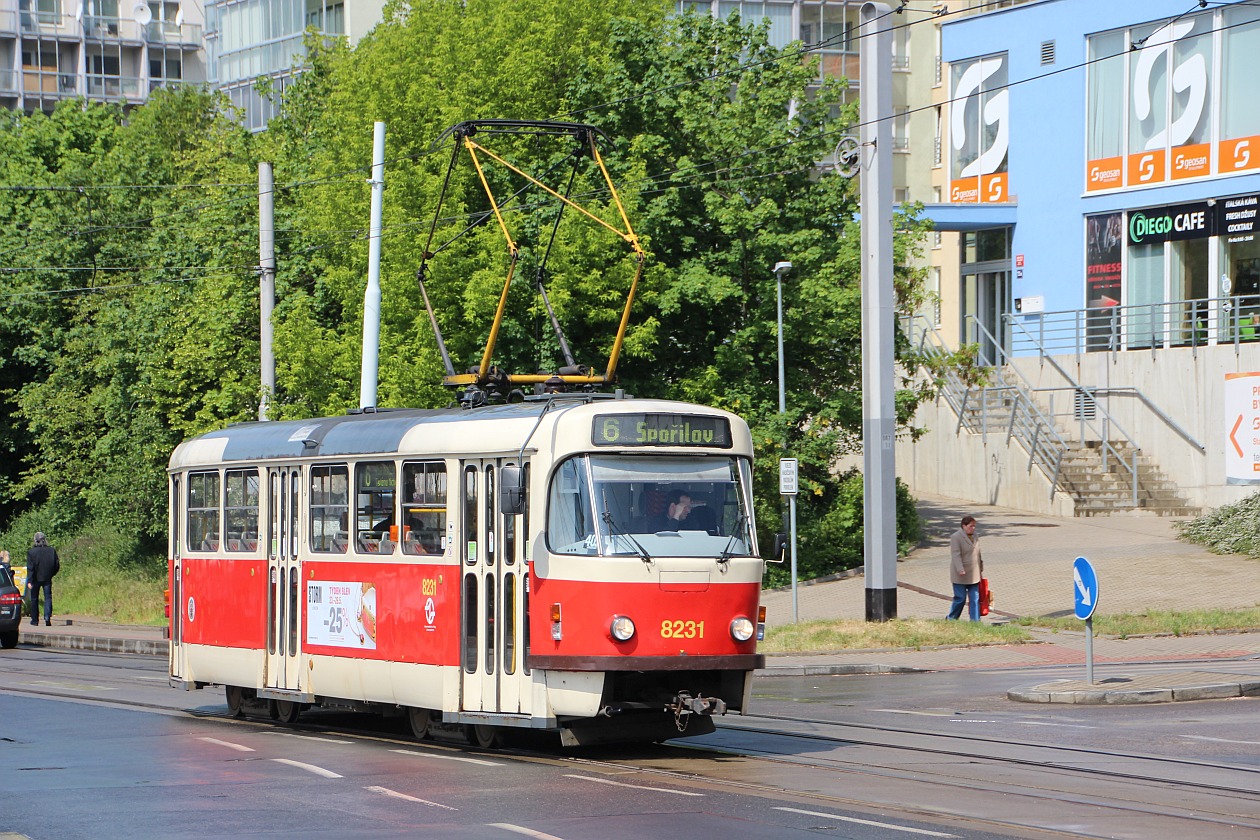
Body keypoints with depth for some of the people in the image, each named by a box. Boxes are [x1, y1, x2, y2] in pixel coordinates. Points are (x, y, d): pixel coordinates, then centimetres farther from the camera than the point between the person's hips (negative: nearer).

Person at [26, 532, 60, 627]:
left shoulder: (31, 552, -9)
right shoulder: (52, 550, -2)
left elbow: (30, 568, -12)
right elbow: (57, 566, 3)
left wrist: (29, 581, -13)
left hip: (36, 579, -1)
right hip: (47, 579, 1)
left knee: (34, 599, 11)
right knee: (48, 598, 3)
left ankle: (35, 619, 14)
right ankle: (47, 618, -14)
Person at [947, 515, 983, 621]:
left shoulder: (974, 536, 13)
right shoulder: (956, 537, -10)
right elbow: (956, 555, -19)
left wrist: (981, 570, 22)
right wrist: (960, 569, -30)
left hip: (974, 576, 7)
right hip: (960, 576, -7)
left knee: (975, 599, 2)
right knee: (960, 598, -3)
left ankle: (975, 621, 3)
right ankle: (951, 619, 14)